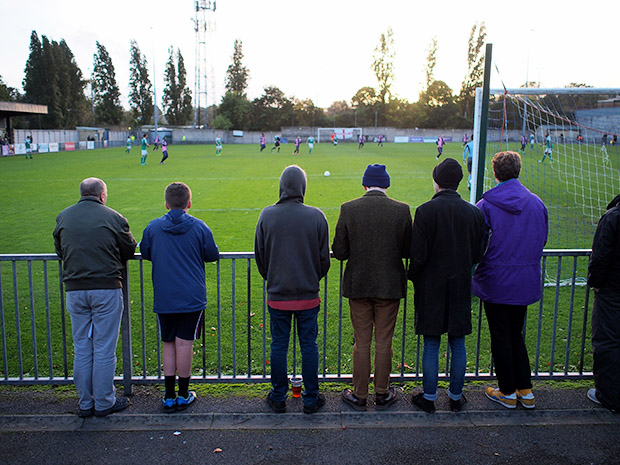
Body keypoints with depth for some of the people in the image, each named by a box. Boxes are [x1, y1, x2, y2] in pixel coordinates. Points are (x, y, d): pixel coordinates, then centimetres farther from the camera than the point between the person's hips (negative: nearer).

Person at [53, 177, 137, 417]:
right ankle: (104, 402, 14)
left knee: (81, 349, 12)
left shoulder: (63, 217, 6)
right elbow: (130, 249, 2)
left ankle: (85, 403, 21)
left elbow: (59, 251, 15)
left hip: (74, 289, 4)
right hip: (107, 288, -3)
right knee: (104, 349, 4)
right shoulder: (113, 217, -5)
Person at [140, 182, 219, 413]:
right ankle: (183, 396, 14)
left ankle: (169, 397, 16)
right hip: (191, 298, -2)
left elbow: (145, 253, 12)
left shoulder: (153, 227, -1)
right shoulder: (199, 227, -5)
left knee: (168, 344, 11)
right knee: (184, 344, 3)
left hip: (163, 299, 2)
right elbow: (212, 255, 2)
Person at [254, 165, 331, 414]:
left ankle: (278, 398, 22)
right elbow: (324, 258, 0)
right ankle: (311, 399, 20)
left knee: (279, 345, 10)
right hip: (308, 295, 0)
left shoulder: (267, 215, -5)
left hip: (277, 295, 1)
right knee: (309, 345, 9)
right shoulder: (316, 216, -7)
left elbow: (260, 256, 4)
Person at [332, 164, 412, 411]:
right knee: (384, 342, 13)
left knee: (361, 343, 11)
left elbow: (339, 251, -8)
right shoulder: (402, 210, -7)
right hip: (390, 287, 0)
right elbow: (408, 251, -3)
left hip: (358, 286, 0)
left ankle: (359, 395, 22)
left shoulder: (348, 209, -8)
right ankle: (382, 394, 26)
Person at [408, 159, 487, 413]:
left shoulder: (426, 211, -15)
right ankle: (456, 397, 25)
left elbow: (418, 254, -15)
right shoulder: (474, 212, -2)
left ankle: (429, 397, 18)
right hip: (461, 287, 3)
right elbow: (478, 254, 4)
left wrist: (412, 276, 2)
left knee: (431, 345, 7)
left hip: (432, 287, -3)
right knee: (458, 344, 14)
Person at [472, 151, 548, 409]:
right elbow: (542, 240, 7)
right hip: (526, 281, 4)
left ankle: (507, 393, 19)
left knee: (500, 337, 8)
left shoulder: (485, 205, -13)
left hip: (495, 281, -4)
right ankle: (525, 391, 23)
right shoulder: (537, 203, -1)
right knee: (516, 335, 18)